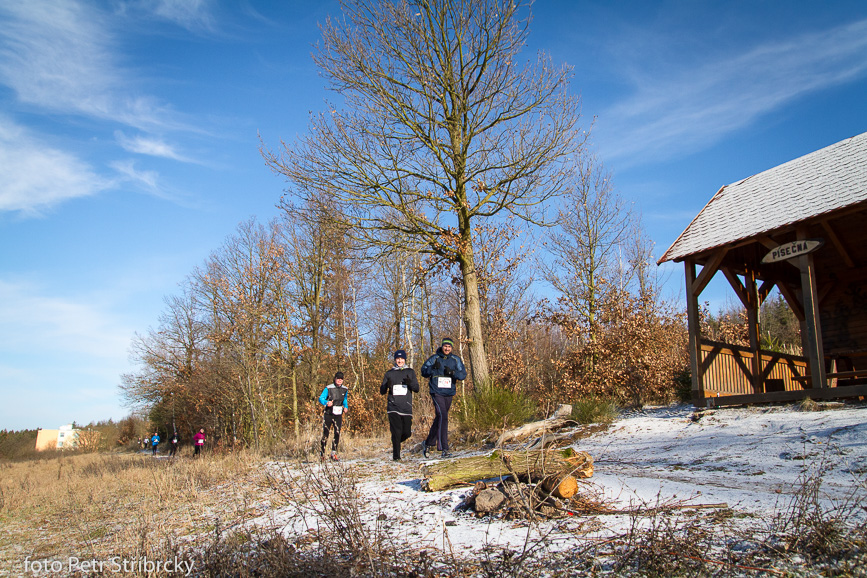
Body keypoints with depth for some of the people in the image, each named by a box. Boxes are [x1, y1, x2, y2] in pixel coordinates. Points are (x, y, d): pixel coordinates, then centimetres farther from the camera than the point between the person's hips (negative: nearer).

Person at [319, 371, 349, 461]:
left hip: (338, 414, 3)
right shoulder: (328, 388, -8)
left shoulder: (345, 390, 5)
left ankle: (334, 453, 5)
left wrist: (346, 407, 4)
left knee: (337, 434, -4)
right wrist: (326, 403, -32)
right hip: (328, 414, -3)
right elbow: (321, 398, -12)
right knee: (325, 434, 2)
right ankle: (322, 453, 17)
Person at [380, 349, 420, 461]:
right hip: (393, 407, -1)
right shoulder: (390, 373, 10)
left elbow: (416, 389, 6)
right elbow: (382, 391, 8)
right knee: (396, 431, -11)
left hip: (406, 407, 2)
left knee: (407, 433, 2)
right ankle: (396, 456, -2)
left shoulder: (410, 372, 12)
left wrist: (410, 383, -16)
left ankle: (396, 441, 32)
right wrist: (387, 385, -16)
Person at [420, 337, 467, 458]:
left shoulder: (456, 360, 6)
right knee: (443, 417, -17)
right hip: (437, 393, -4)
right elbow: (424, 372, -1)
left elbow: (463, 374, 0)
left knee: (439, 419, 14)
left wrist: (452, 372, -19)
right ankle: (444, 449, -17)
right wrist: (433, 367, -20)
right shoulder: (434, 358, -2)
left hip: (449, 393, 4)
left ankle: (428, 443, 33)